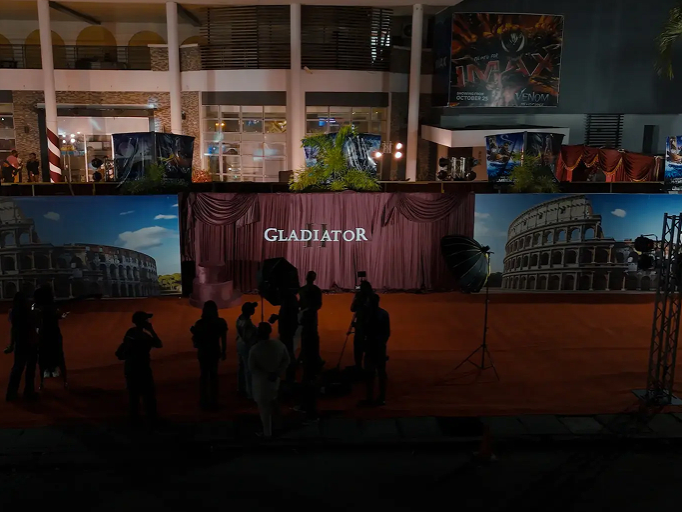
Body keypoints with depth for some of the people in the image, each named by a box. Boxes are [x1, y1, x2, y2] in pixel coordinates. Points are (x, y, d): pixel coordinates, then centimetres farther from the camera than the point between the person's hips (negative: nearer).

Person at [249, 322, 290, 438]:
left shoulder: (255, 349, -21)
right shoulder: (279, 344, -8)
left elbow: (252, 367, -18)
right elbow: (287, 360, -2)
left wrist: (266, 375, -12)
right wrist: (277, 373, -6)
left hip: (261, 381, -4)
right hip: (274, 380, 5)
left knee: (264, 407, 9)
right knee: (271, 399, 33)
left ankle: (267, 433, 19)